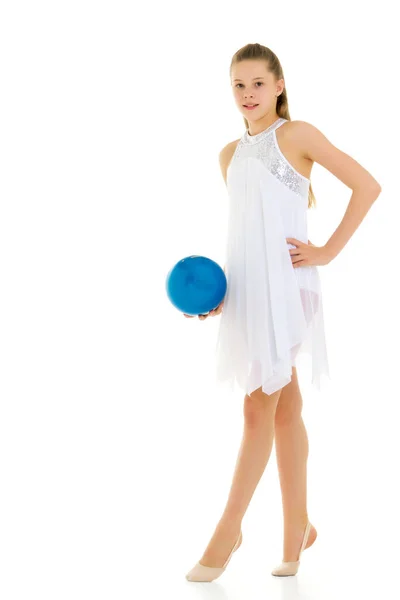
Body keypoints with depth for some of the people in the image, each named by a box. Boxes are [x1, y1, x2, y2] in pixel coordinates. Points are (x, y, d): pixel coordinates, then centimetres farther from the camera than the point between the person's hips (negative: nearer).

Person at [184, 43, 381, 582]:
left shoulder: (296, 135, -4)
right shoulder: (230, 155, 15)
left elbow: (367, 186, -8)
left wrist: (328, 252, -10)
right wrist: (219, 287, 7)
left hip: (283, 286, -6)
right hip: (245, 289, 6)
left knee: (259, 407, -5)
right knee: (284, 407, 11)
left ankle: (229, 528, 3)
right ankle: (297, 527, 19)